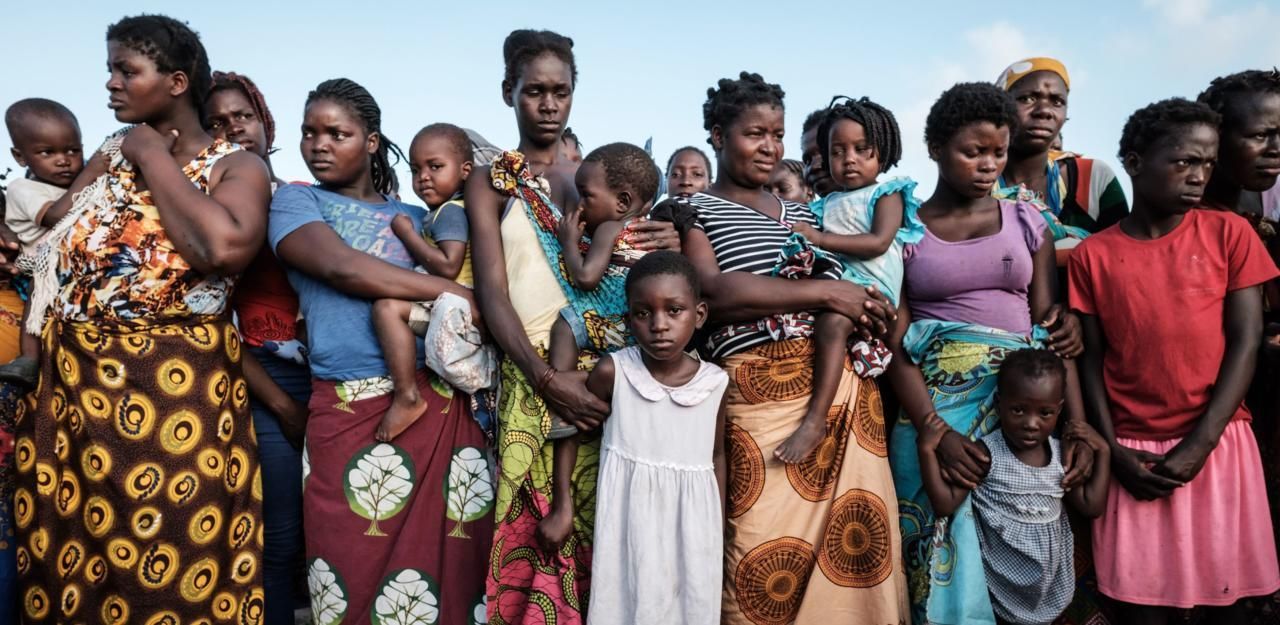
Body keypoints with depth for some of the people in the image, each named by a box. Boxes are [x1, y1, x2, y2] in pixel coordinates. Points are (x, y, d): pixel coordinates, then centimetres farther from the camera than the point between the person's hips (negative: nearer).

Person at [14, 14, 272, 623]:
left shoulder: (237, 166, -3)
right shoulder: (114, 151, 14)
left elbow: (225, 248, -25)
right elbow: (46, 244, 9)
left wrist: (154, 157, -12)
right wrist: (124, 160, 2)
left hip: (175, 390, -5)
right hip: (70, 384, 6)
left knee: (167, 571, 4)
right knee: (65, 560, 14)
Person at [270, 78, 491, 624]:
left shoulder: (414, 217, 18)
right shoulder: (296, 201, 7)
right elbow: (340, 267, -10)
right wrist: (458, 293, -10)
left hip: (444, 401, 3)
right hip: (352, 408, -3)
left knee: (452, 563, 6)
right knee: (358, 571, 5)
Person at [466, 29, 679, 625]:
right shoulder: (491, 182, 5)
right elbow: (492, 292, -7)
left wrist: (669, 247, -9)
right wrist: (546, 378, -21)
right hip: (532, 373, -3)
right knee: (533, 528, -1)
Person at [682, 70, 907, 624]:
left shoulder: (802, 213, 24)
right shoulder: (694, 212, 6)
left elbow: (845, 290, 27)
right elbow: (713, 293, -11)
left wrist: (869, 311, 4)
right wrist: (824, 293, -11)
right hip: (759, 393, -5)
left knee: (857, 540, 3)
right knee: (764, 554, -4)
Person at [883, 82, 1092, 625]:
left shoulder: (1026, 222, 8)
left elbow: (1053, 329, 5)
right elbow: (897, 344, -6)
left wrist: (1078, 425, -7)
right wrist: (935, 432, -18)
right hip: (934, 405, -2)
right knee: (947, 541, 1)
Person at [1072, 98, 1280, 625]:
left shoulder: (1228, 233, 2)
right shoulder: (1093, 255, 2)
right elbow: (1090, 359, 3)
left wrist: (1198, 445, -10)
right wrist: (1113, 451, -7)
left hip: (1217, 443, 0)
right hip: (1133, 450, 0)